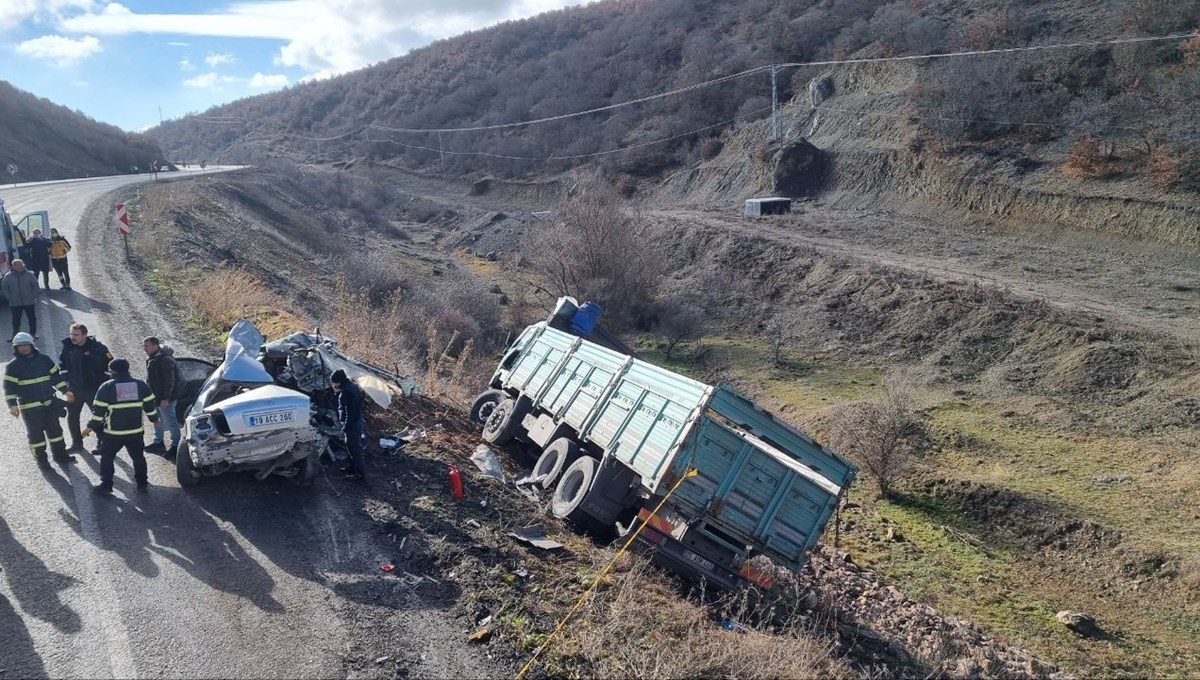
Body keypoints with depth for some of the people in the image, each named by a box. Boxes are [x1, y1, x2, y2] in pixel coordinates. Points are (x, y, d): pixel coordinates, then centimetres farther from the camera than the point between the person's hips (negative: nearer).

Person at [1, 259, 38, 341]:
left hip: (29, 301, 0)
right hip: (15, 303, 0)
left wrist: (34, 296, -2)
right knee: (16, 319, 8)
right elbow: (4, 287, 5)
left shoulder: (29, 274, -5)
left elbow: (35, 285, 2)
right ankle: (15, 333, 21)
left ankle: (33, 332, 22)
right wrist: (9, 297, 0)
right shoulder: (8, 276, -4)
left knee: (32, 318, 7)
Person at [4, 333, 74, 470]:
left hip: (49, 403, 4)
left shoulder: (44, 359, 4)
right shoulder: (13, 366, -6)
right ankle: (41, 459, 15)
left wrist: (65, 391, 10)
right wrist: (12, 405, -18)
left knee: (54, 429, 13)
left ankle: (60, 455, 25)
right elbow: (9, 387, -9)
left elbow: (56, 376, 12)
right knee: (35, 433, 3)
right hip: (29, 407, -4)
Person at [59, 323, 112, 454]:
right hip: (74, 388, 5)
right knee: (72, 416, 13)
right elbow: (62, 363, 16)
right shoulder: (68, 346, -1)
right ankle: (76, 443, 28)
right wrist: (65, 379, 9)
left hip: (94, 389, -5)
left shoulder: (97, 348, -16)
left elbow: (109, 365, -9)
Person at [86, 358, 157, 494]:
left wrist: (91, 427, 3)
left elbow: (98, 410, -7)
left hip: (113, 432, -3)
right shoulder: (141, 385, 2)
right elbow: (149, 405, 7)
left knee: (107, 457, 12)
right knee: (138, 456, 16)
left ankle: (106, 486, 12)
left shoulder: (107, 387, -8)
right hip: (136, 431, 3)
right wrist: (154, 418, 22)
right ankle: (142, 483, 19)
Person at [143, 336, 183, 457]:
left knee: (170, 421, -2)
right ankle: (158, 442, 36)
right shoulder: (152, 357, 7)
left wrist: (165, 398, -24)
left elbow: (169, 380, -25)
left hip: (165, 397, -10)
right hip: (156, 395, 10)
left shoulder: (165, 360, -25)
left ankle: (175, 445, 9)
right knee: (157, 419, 21)